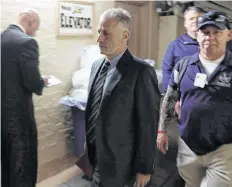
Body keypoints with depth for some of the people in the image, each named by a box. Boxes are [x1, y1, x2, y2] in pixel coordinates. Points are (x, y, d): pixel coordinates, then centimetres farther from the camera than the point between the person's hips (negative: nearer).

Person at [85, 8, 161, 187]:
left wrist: (144, 167, -10)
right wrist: (89, 144, 15)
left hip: (117, 162, -6)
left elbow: (148, 124, -16)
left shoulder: (141, 71, -18)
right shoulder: (97, 65, 4)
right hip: (96, 155, 6)